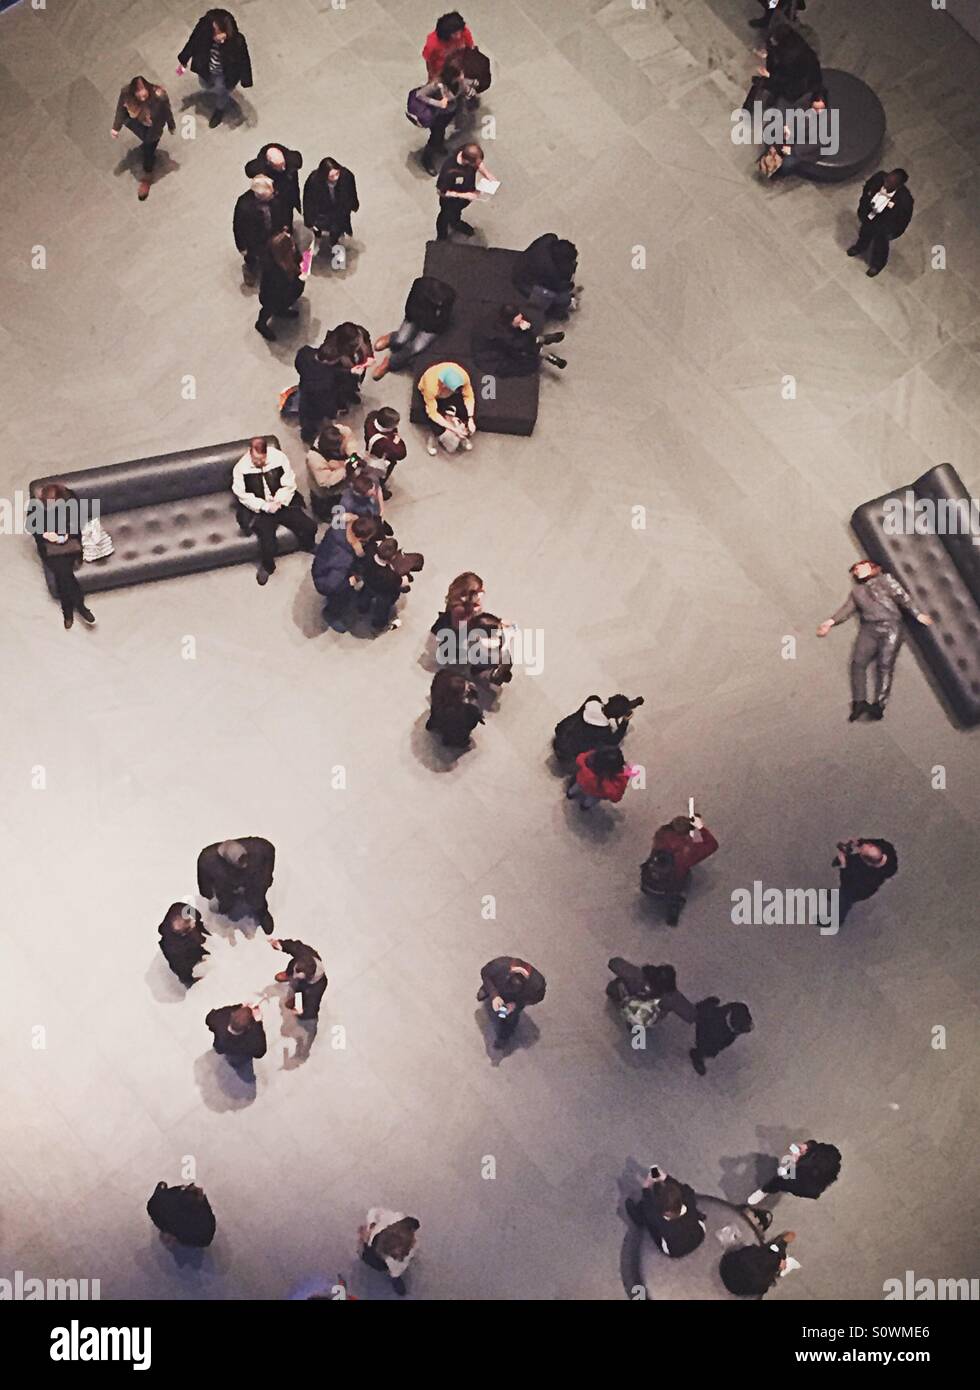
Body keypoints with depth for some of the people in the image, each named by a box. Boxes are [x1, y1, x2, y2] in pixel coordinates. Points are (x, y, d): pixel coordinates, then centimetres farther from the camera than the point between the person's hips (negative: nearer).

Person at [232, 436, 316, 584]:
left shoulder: (279, 457, -9)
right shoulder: (241, 467, -11)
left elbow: (289, 484, -4)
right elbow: (242, 495, -9)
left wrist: (278, 502, -19)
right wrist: (265, 506, -20)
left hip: (282, 504, 2)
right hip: (258, 509, -2)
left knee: (309, 526, -12)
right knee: (267, 538, -28)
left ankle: (309, 547, 26)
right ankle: (267, 566, 5)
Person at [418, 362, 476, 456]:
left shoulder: (462, 375, -37)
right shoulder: (431, 386, -43)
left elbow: (469, 396, -19)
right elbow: (433, 413, -34)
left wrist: (470, 419, -29)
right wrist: (453, 429, -36)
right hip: (435, 395, -3)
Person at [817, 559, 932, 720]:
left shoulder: (885, 580, 15)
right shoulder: (856, 591, 25)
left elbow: (902, 597, 8)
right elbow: (847, 608, 14)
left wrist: (917, 614, 0)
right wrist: (832, 621, -2)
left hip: (890, 627, -3)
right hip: (869, 629, 3)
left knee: (885, 665, -13)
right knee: (858, 662, -15)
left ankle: (879, 705, -17)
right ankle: (859, 702, -16)